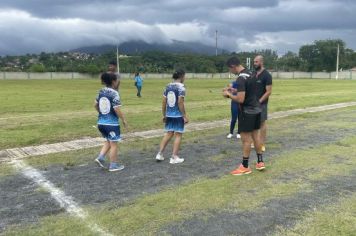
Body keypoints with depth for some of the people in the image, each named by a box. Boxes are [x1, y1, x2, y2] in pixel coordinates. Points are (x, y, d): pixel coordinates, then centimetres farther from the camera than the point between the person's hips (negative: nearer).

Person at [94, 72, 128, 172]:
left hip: (101, 122, 7)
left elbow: (95, 105, 15)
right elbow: (117, 109, -19)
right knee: (113, 144, 6)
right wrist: (123, 119, -8)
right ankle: (113, 165, 15)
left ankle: (100, 157, 11)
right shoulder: (114, 93, -16)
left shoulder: (101, 91, 6)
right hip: (112, 123, -7)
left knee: (108, 141, 24)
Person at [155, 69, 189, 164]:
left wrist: (164, 115, 15)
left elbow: (164, 102, 8)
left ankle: (160, 154, 14)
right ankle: (174, 157, 8)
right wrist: (185, 116, -13)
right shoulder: (181, 87, -11)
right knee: (178, 135, 4)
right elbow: (180, 103, -17)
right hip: (178, 115, -6)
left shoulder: (168, 86, 8)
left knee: (168, 134, 16)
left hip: (169, 115, 6)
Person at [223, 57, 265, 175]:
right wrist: (233, 90, 15)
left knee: (246, 139, 0)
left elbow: (240, 99, -26)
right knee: (255, 136, 17)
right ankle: (260, 162, 26)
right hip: (256, 109, 9)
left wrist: (229, 94, -11)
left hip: (247, 111, -9)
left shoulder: (241, 78, -21)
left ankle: (245, 167, 9)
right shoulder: (250, 74, 10)